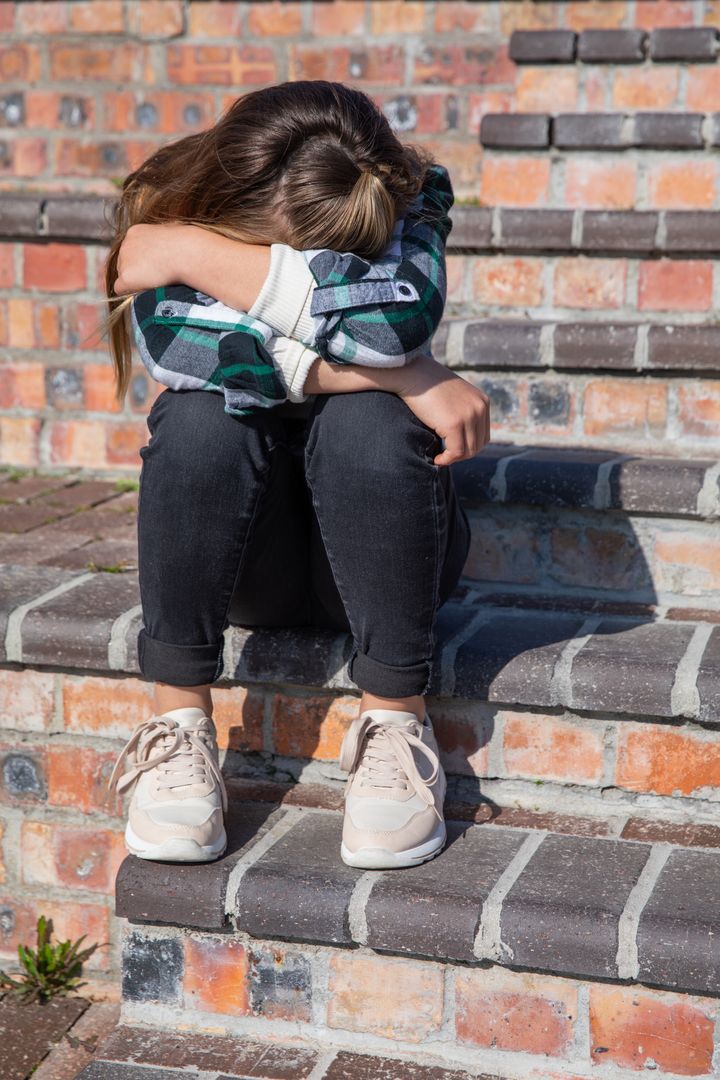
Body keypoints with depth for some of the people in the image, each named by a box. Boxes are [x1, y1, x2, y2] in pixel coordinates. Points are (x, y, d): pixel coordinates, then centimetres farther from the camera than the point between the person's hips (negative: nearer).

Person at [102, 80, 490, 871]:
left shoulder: (407, 201, -13)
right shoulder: (167, 213, -12)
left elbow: (399, 316, -36)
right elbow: (181, 349, -32)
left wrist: (197, 254, -29)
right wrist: (405, 374, -32)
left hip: (378, 539, -1)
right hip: (241, 558, 1)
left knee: (365, 419, -31)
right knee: (201, 415, -29)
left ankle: (396, 724, -24)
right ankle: (178, 725, -22)